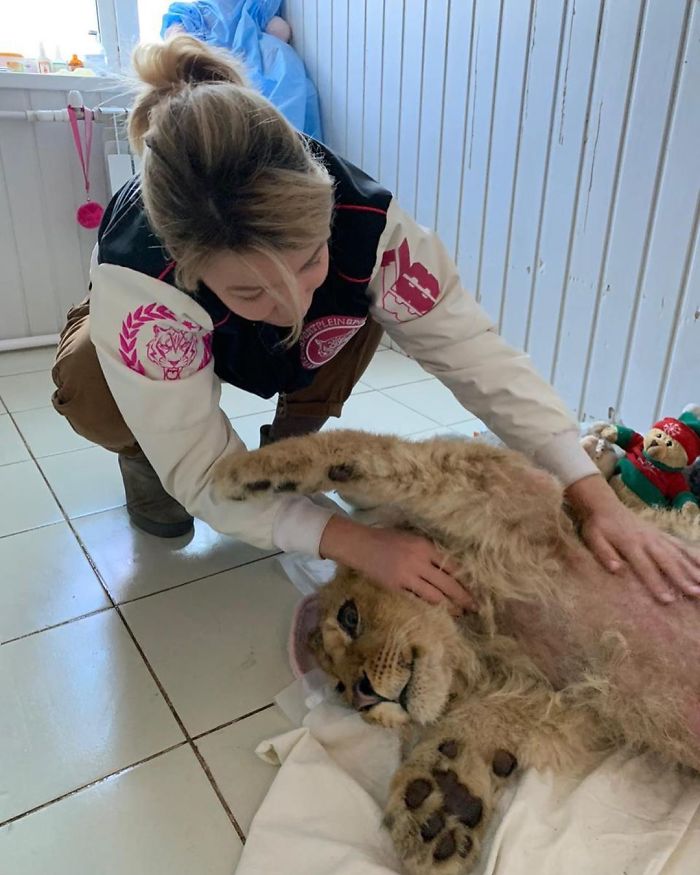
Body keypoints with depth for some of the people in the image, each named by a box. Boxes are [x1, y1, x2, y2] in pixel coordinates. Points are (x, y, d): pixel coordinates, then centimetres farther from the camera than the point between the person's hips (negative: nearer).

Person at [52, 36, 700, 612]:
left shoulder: (364, 219, -37)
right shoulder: (137, 282, -43)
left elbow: (471, 348, -33)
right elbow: (203, 474, -38)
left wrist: (594, 495, -37)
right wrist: (354, 542, -49)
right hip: (157, 322, -2)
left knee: (363, 309, -26)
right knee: (89, 395, -34)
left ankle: (290, 442, 0)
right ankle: (142, 456, 2)